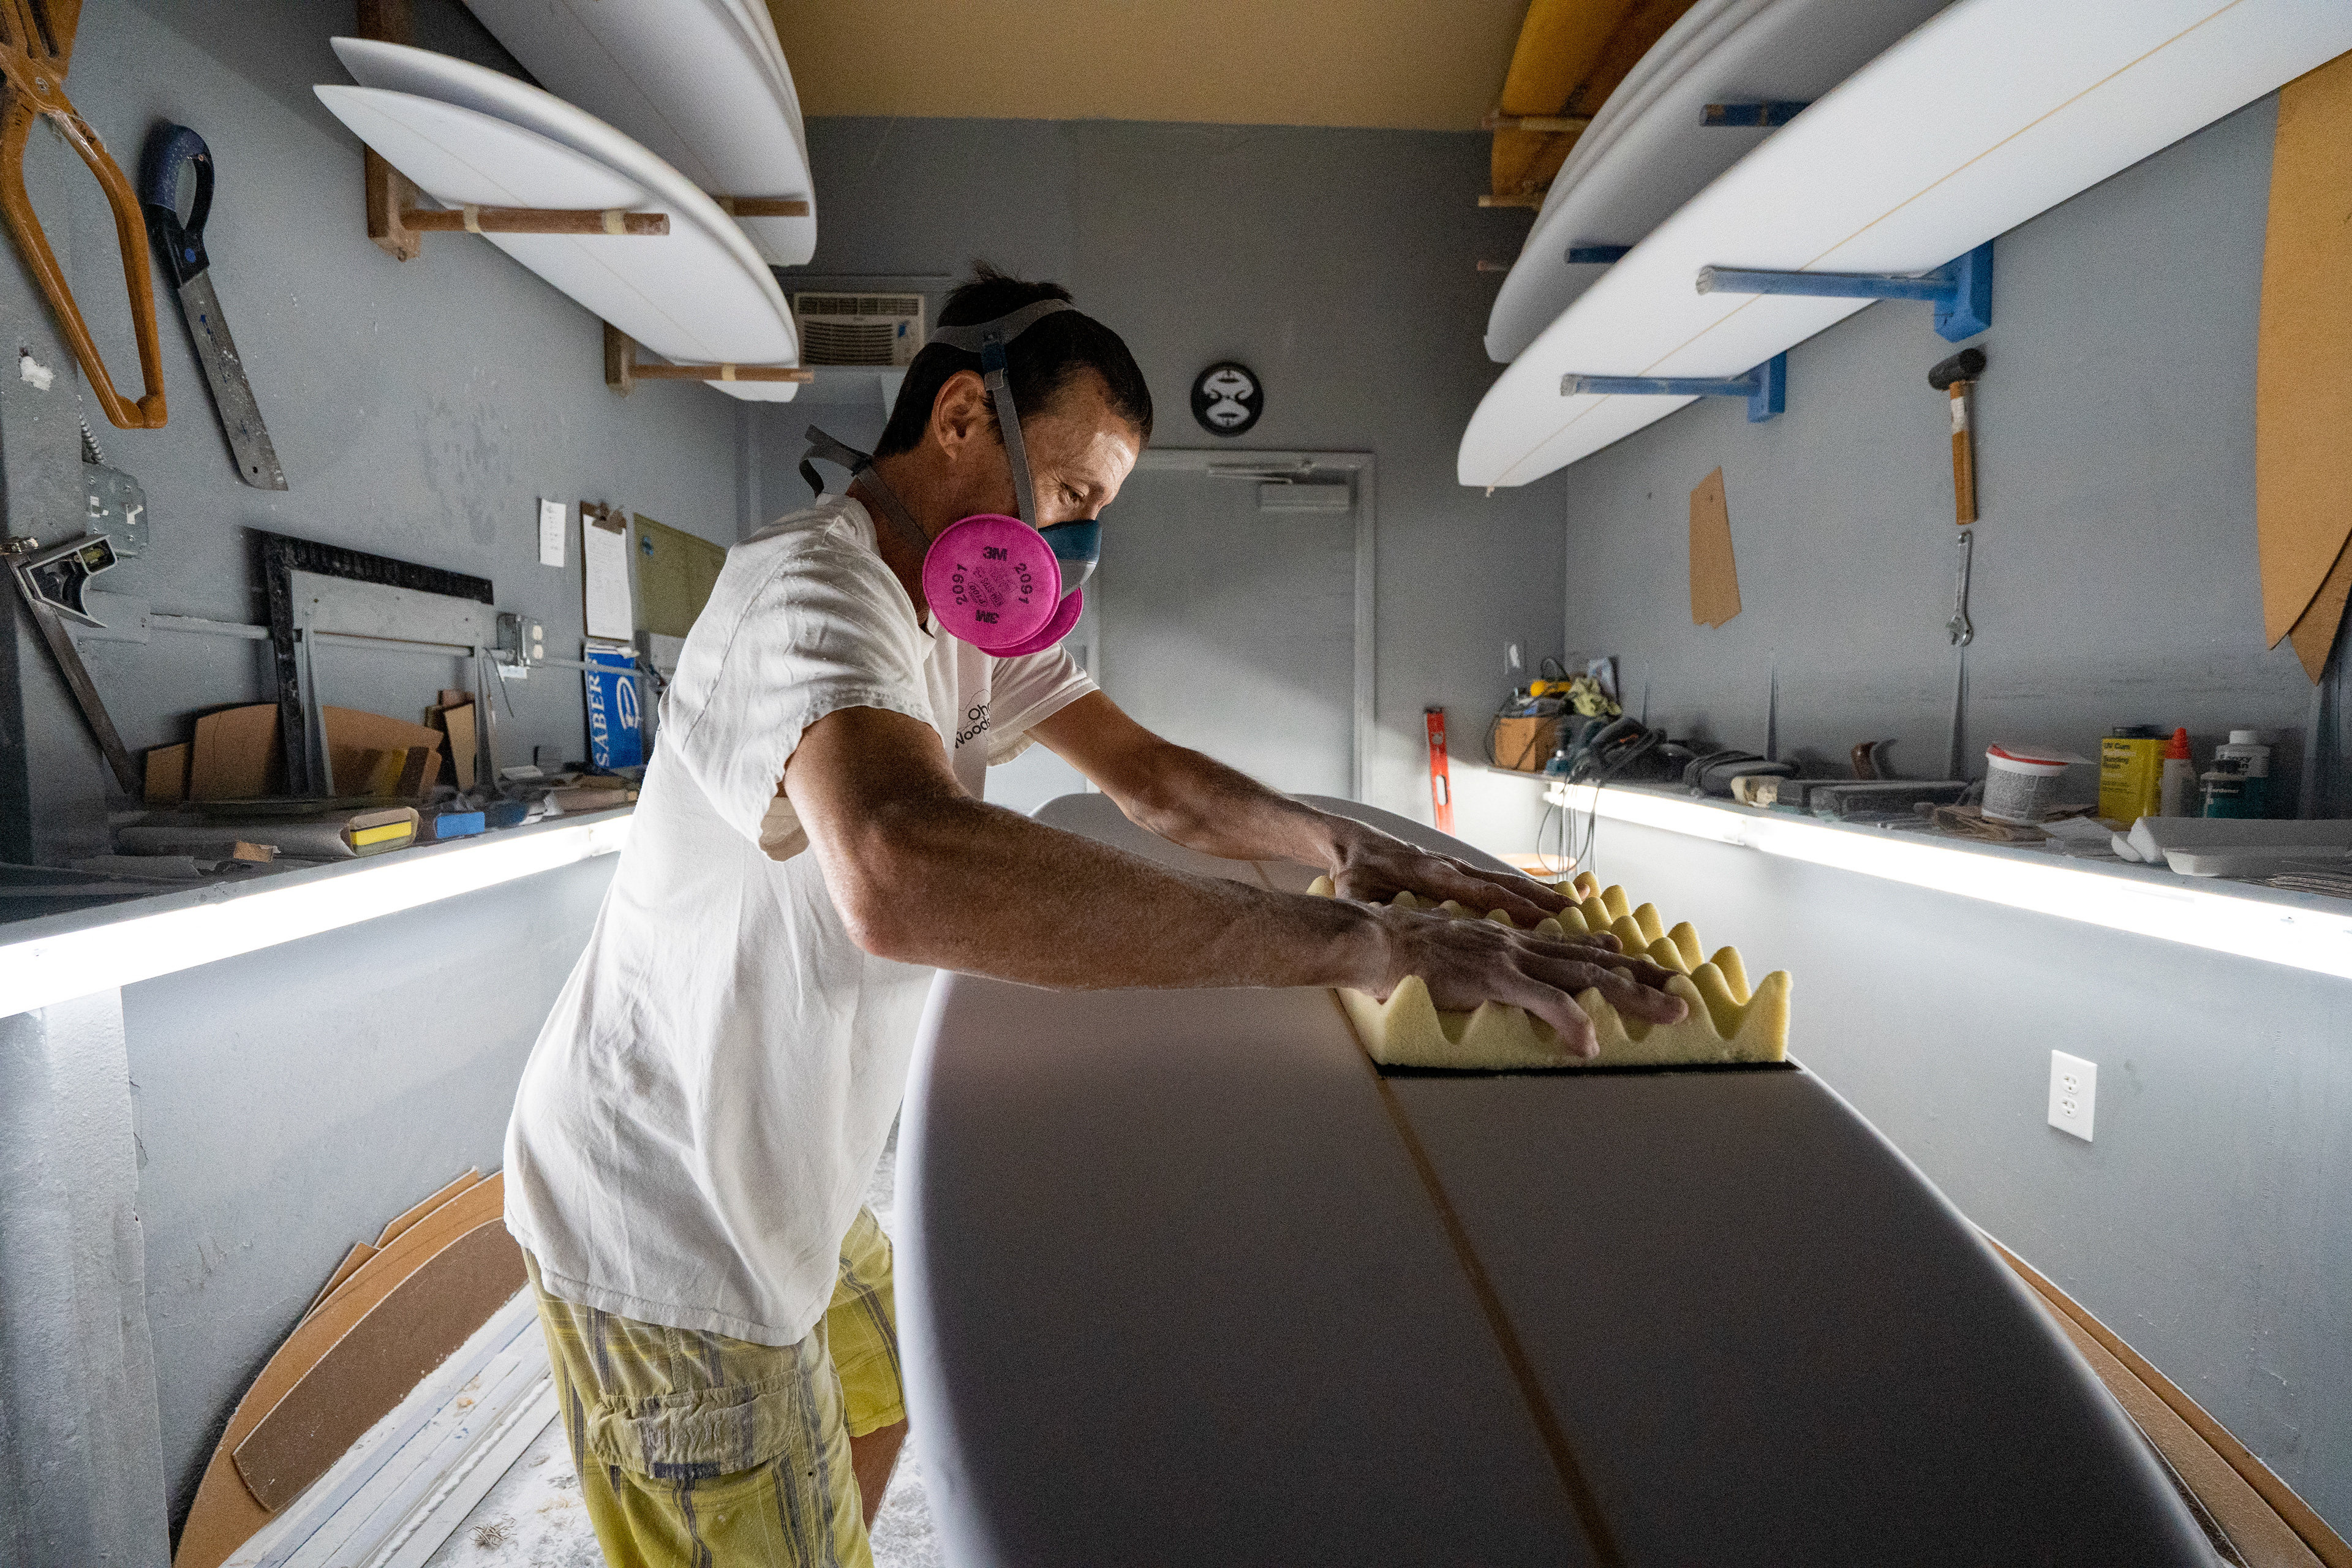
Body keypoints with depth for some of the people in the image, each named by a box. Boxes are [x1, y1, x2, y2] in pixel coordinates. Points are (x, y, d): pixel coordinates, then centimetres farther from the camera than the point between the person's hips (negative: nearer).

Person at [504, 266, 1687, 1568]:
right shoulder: (817, 589, -30)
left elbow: (1148, 776, 0)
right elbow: (906, 871, -51)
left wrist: (1346, 846, -17)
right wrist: (1360, 942, -50)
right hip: (670, 1223, -8)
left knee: (877, 1403, 29)